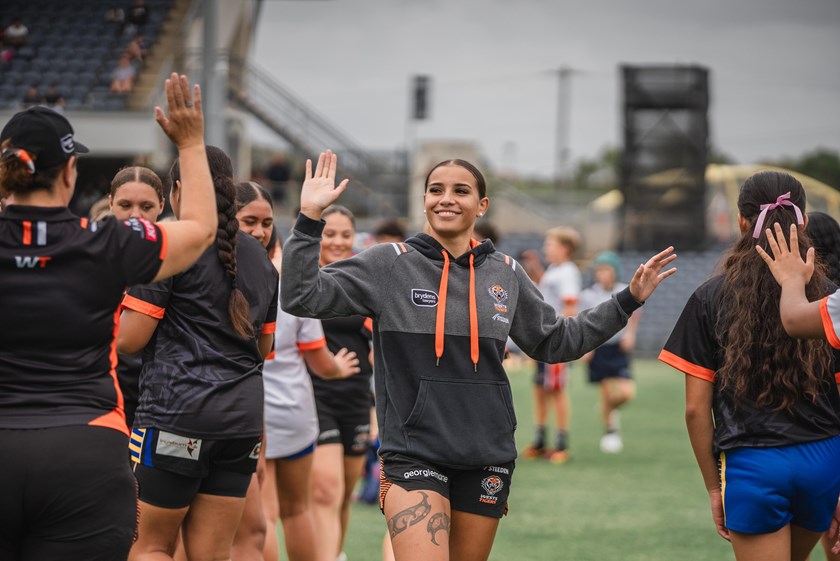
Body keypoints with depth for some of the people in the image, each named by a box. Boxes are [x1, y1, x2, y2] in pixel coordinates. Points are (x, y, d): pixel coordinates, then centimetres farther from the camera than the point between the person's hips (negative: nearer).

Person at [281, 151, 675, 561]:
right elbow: (302, 297, -7)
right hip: (414, 450, -4)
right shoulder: (389, 264, -1)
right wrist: (310, 219, -16)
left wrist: (628, 300, 16)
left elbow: (556, 341, 21)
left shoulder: (505, 274, 9)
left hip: (488, 455, 4)